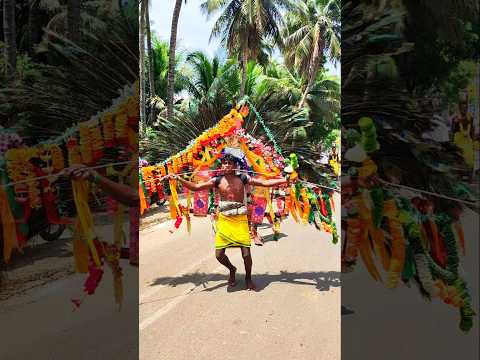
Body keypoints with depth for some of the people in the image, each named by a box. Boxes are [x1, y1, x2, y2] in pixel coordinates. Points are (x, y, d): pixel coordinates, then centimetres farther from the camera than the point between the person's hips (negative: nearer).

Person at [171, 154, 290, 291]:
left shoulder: (243, 179, 0)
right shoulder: (217, 180, 1)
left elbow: (265, 183, -2)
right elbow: (195, 187, -1)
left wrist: (286, 180, -11)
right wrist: (179, 179, -12)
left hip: (240, 220, -1)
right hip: (224, 220, 1)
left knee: (246, 253, -5)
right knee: (219, 254, 0)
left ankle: (248, 278, 26)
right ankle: (232, 269, 34)